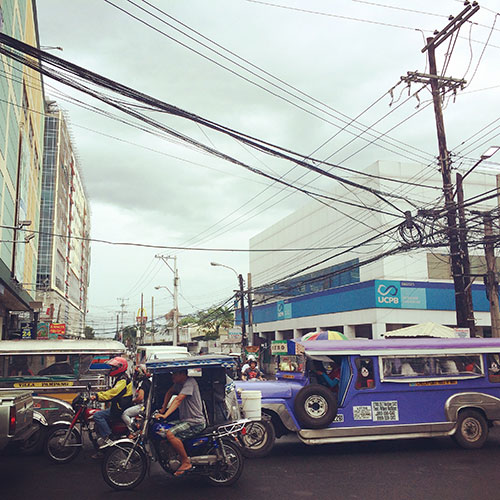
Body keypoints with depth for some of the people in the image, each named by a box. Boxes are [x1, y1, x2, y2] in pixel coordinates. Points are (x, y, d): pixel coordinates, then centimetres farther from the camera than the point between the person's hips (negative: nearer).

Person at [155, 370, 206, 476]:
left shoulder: (190, 382, -17)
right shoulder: (179, 383, 12)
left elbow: (178, 399, -25)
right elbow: (170, 392, 25)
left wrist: (165, 415, -31)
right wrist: (163, 409, 14)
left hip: (195, 421, -10)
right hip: (184, 420, 10)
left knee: (170, 434, -27)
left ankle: (186, 462, -14)